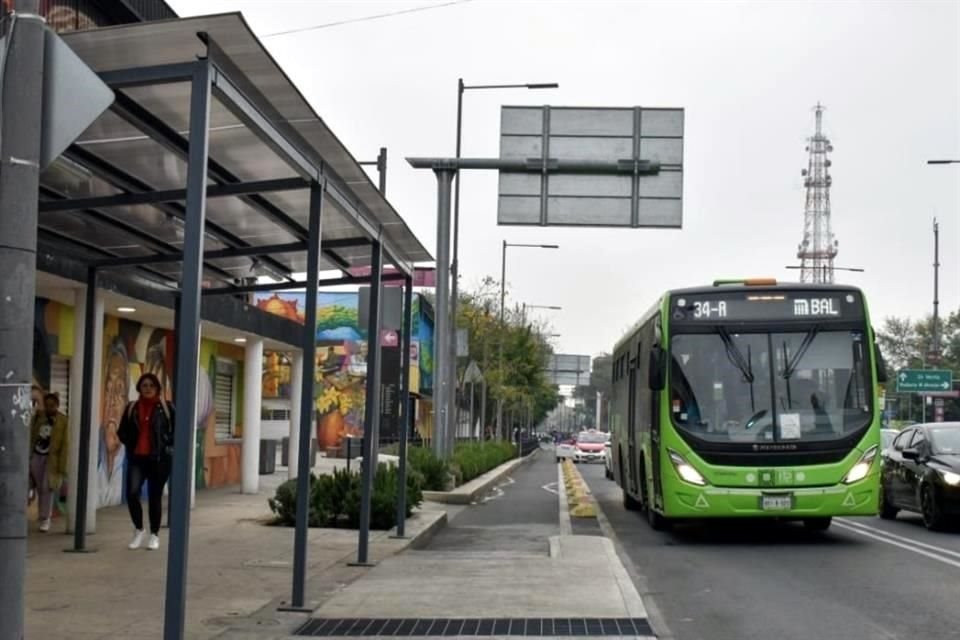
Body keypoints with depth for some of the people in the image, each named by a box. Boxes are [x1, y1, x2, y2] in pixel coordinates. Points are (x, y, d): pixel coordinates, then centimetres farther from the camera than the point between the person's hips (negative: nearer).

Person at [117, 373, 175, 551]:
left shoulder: (166, 408, -1)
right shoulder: (132, 408, 8)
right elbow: (122, 431, 15)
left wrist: (166, 446, -7)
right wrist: (131, 444, 2)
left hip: (159, 459, -2)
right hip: (137, 458, 2)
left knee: (155, 497, 3)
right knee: (132, 493, -13)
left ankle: (154, 535, 16)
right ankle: (138, 530, 9)